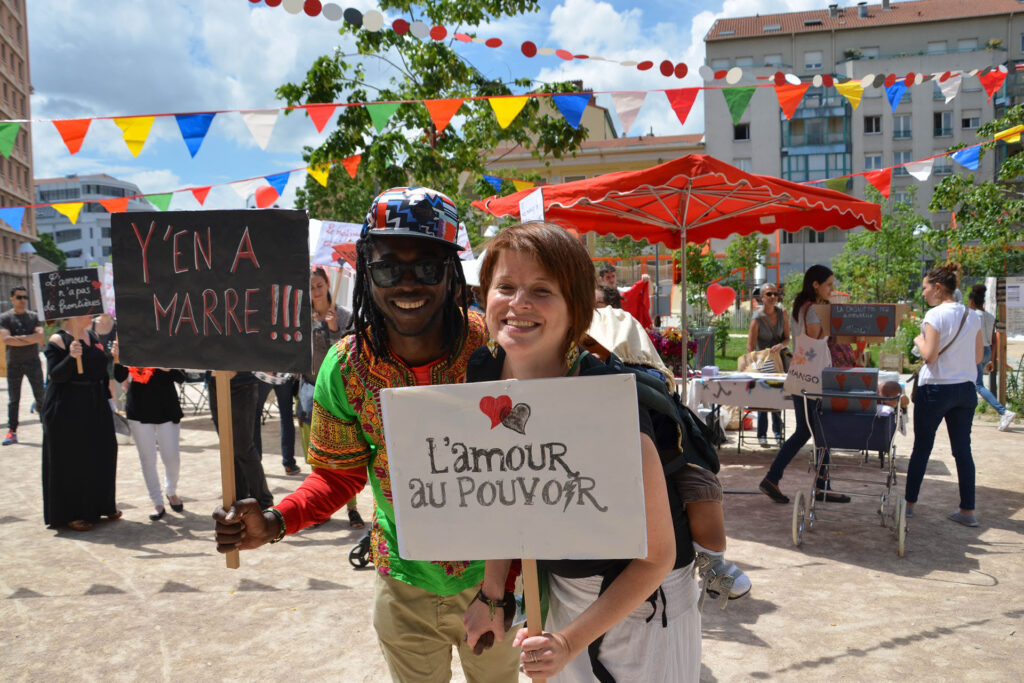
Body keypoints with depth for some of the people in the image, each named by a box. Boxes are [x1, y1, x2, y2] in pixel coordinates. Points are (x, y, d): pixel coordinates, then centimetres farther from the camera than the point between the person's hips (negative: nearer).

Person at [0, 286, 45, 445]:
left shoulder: (34, 317, 6)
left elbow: (41, 337, -7)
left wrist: (20, 338, -16)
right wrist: (31, 339, -13)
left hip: (33, 362, 1)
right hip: (14, 363, -1)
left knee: (41, 397, 0)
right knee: (13, 400, 2)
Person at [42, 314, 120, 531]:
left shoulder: (92, 336, 11)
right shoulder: (57, 341, -11)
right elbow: (55, 375, -18)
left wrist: (108, 399, 16)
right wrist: (71, 357, -33)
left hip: (96, 407, 7)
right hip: (68, 410, -7)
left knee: (102, 455, 11)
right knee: (71, 459, 1)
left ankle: (101, 504, 26)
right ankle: (72, 513, 13)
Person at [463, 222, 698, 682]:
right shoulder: (483, 373, -13)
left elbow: (657, 556, -20)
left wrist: (570, 641, -18)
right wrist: (491, 594, 1)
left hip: (641, 604, -5)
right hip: (557, 589, 5)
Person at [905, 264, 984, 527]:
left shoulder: (935, 315, -14)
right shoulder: (972, 317, 7)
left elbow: (929, 356, -17)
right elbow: (978, 357, 11)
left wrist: (919, 340, 1)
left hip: (935, 389, -6)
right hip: (966, 389, 6)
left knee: (921, 448, 6)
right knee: (963, 449, 10)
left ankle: (909, 503, 16)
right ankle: (967, 510, 13)